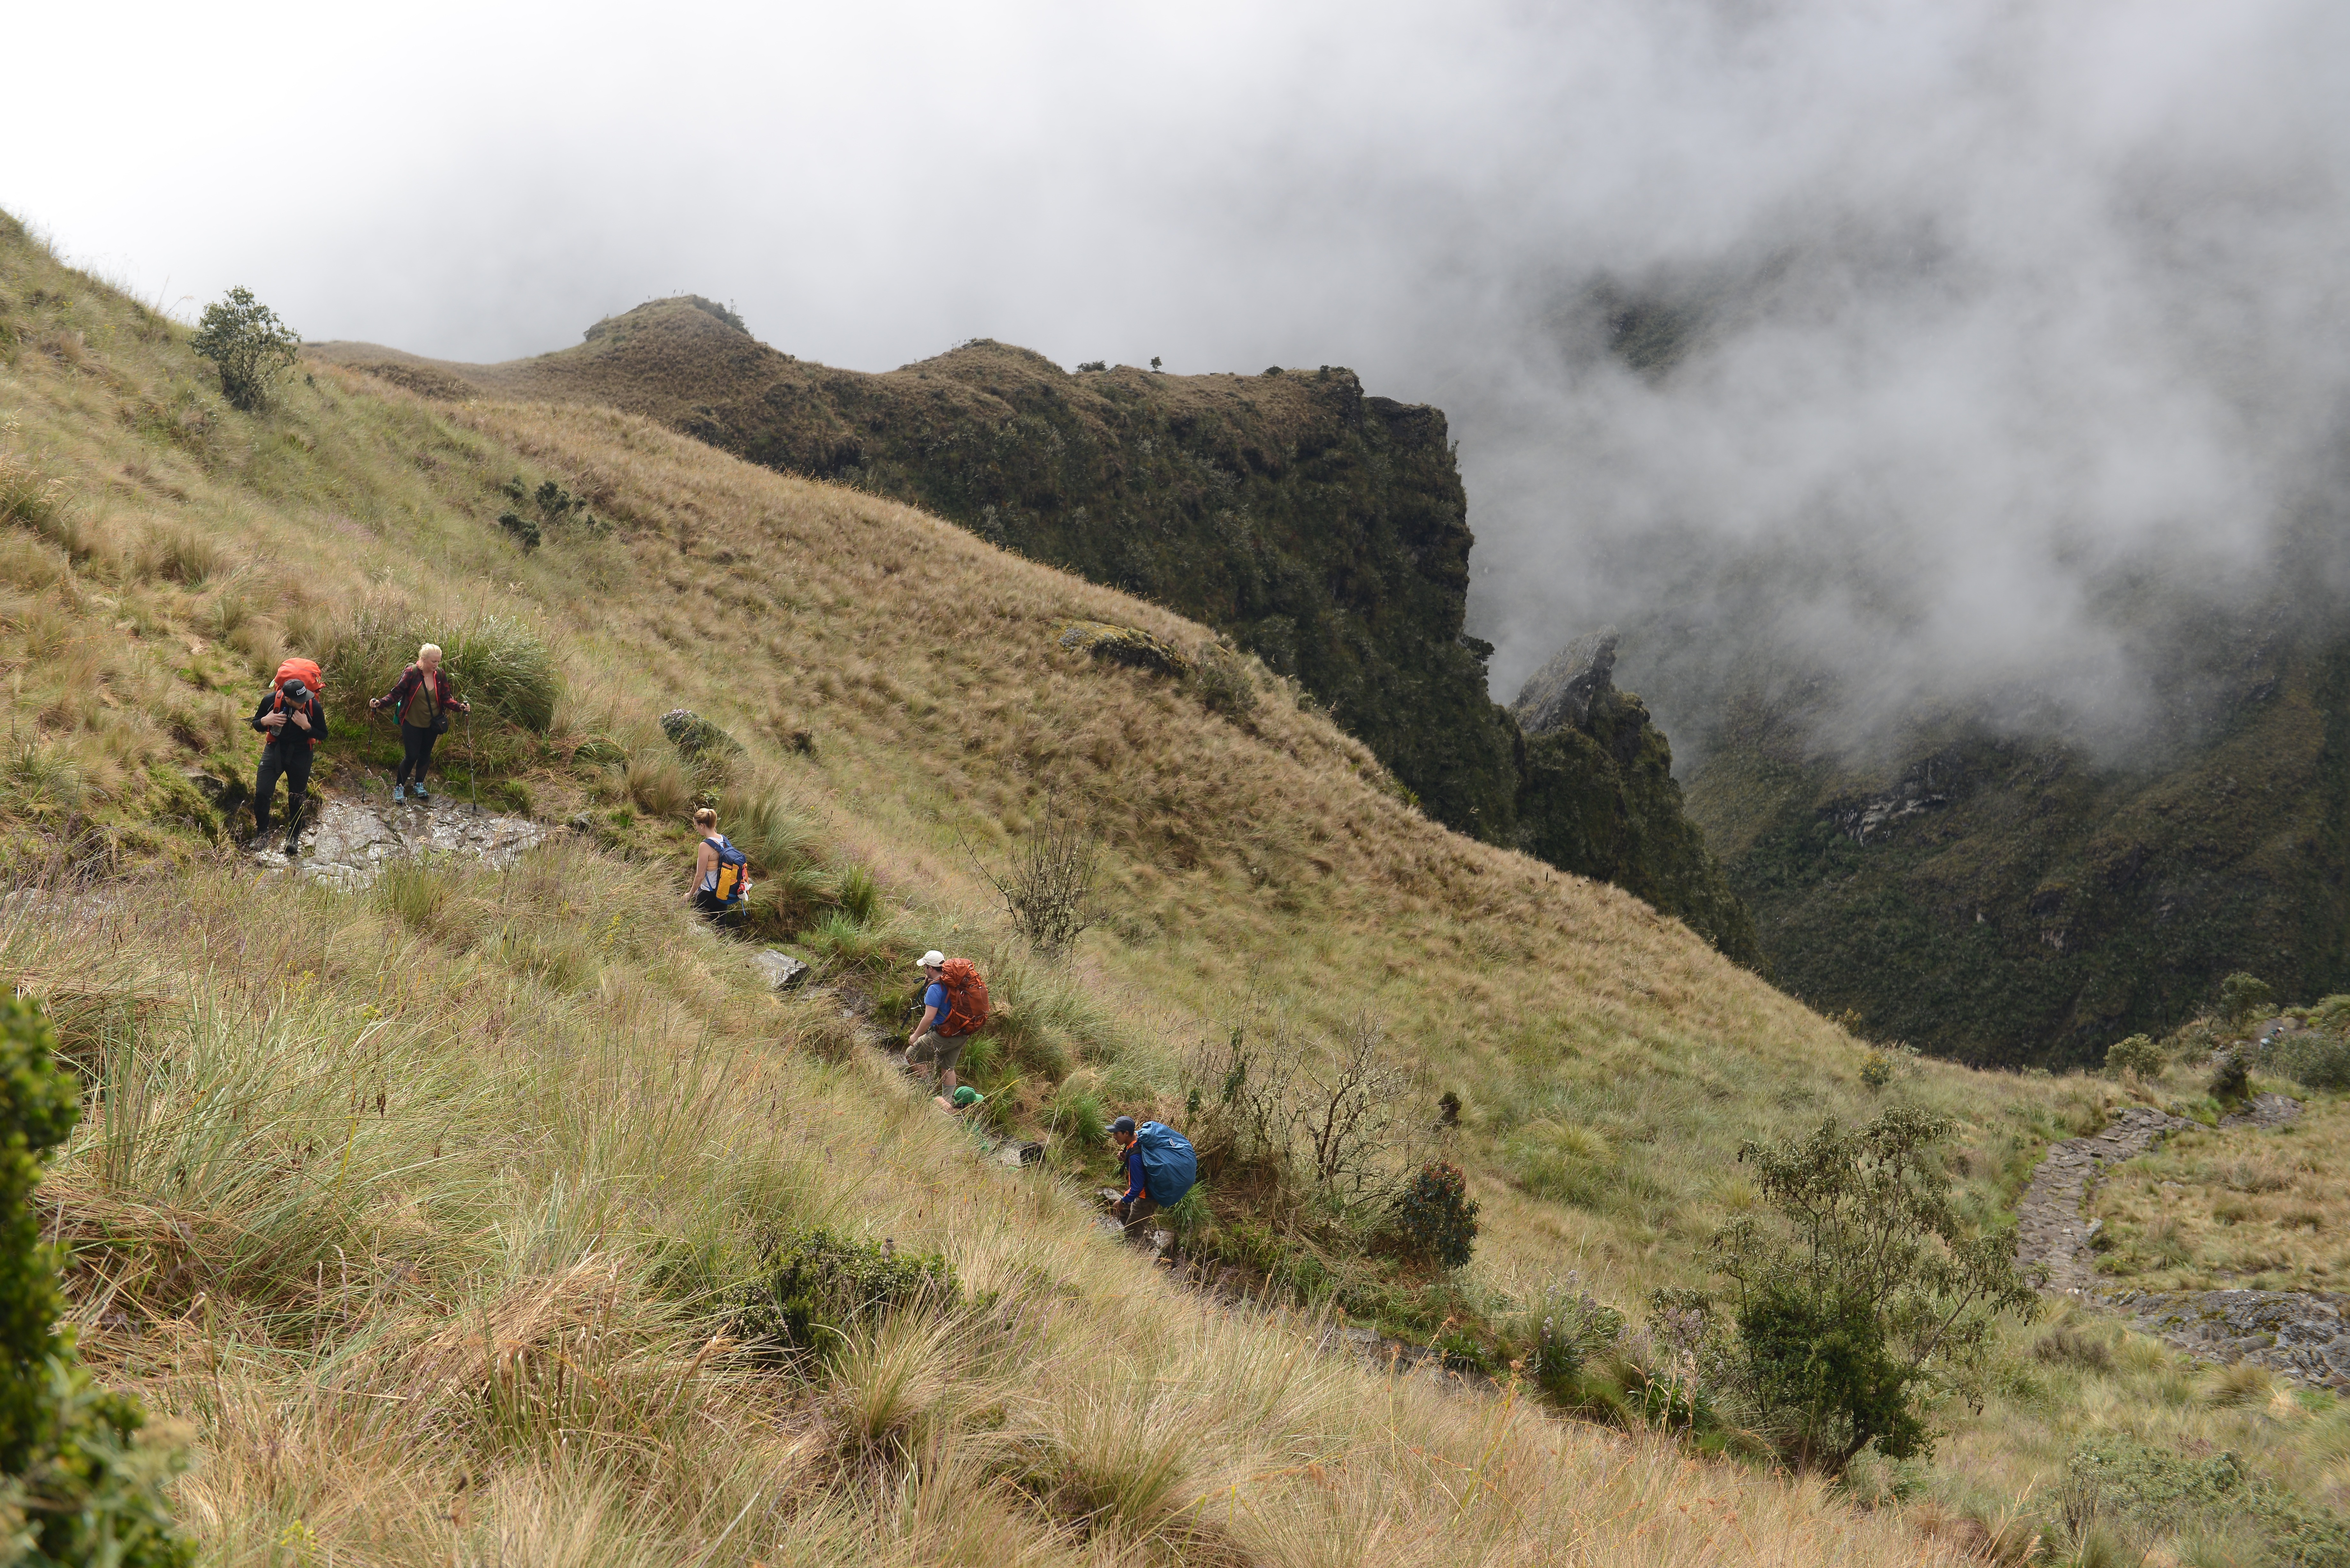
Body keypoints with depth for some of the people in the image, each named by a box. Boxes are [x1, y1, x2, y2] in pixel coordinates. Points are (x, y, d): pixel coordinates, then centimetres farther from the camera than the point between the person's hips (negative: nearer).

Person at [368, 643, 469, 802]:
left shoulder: (440, 675, -5)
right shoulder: (411, 673, -18)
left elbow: (446, 698, -2)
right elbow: (396, 693, -17)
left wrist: (460, 706, -19)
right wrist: (380, 703, -31)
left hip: (431, 724, 4)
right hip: (412, 723, -4)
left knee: (425, 755, 16)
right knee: (411, 756, -4)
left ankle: (419, 785, 36)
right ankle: (399, 787, 14)